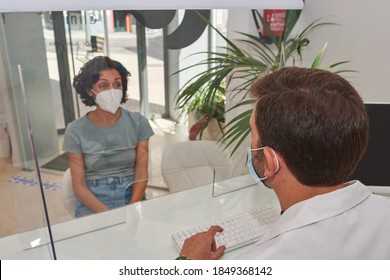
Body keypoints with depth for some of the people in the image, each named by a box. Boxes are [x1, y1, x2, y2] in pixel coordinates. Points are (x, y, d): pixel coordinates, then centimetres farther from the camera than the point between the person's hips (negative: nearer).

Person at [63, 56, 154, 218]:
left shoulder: (138, 122, -1)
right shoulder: (75, 131, -3)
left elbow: (142, 174, -2)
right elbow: (79, 185, -3)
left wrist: (131, 209, -17)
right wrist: (106, 214, -17)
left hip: (132, 197, 1)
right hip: (92, 202, 0)